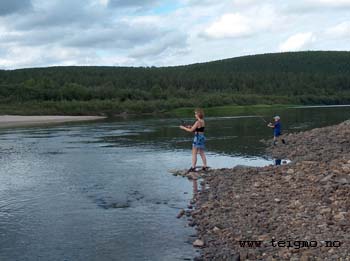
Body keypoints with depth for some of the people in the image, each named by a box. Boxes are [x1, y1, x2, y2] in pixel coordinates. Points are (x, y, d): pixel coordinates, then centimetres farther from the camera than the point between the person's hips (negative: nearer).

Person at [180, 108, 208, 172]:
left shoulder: (198, 122, -17)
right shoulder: (203, 121, 9)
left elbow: (191, 130, -15)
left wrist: (183, 128, -3)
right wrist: (190, 127, 10)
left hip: (198, 138, -9)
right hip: (202, 137, 9)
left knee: (194, 153, -3)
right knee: (202, 153, 14)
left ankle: (193, 167, -3)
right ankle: (205, 167, 16)